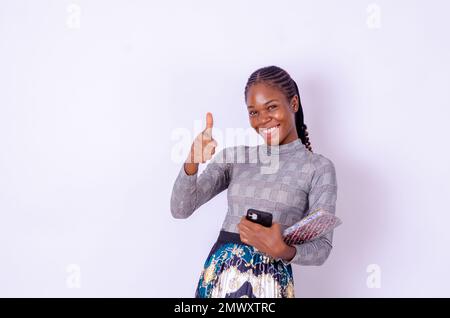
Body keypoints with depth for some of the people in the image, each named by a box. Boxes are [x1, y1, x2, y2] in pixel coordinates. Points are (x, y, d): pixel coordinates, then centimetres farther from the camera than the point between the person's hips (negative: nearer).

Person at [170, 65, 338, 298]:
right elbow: (180, 209, -4)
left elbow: (321, 248, -6)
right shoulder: (234, 156, 2)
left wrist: (283, 251, -25)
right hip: (217, 276, 3)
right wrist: (192, 161, -20)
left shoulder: (318, 167, -5)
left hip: (270, 283, -2)